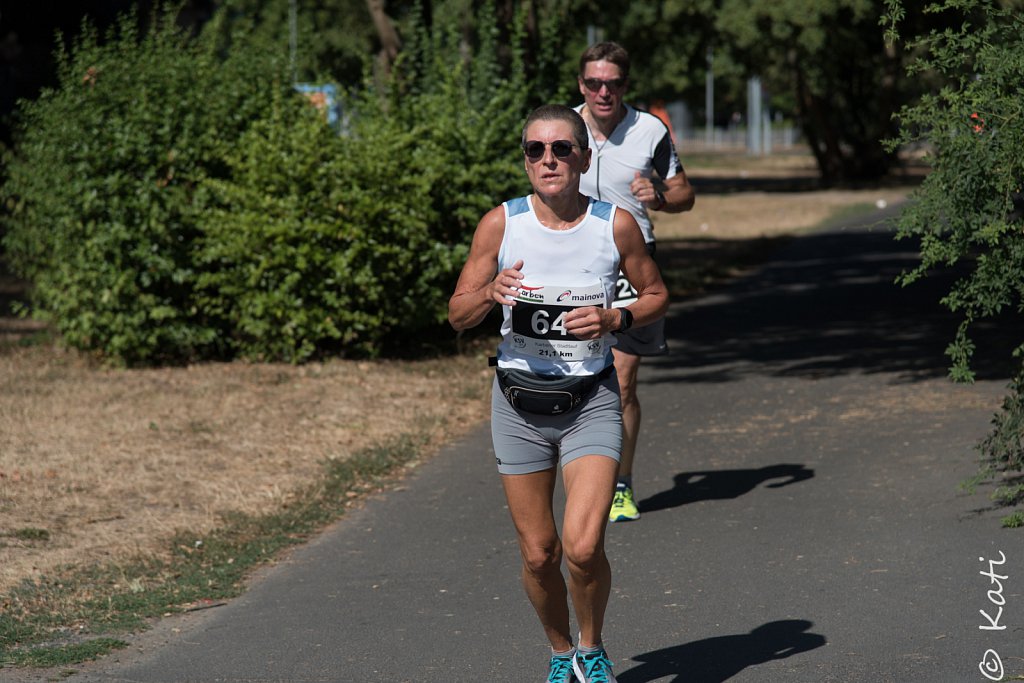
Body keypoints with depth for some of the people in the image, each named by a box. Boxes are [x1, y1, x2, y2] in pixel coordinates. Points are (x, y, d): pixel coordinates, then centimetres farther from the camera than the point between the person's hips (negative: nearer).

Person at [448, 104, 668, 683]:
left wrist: (614, 319, -13)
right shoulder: (501, 224, -6)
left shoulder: (616, 224, -7)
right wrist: (490, 294, -22)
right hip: (519, 403, 1)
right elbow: (457, 314, -1)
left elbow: (657, 295, 7)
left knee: (583, 547, -16)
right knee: (538, 554, 6)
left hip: (591, 401, -1)